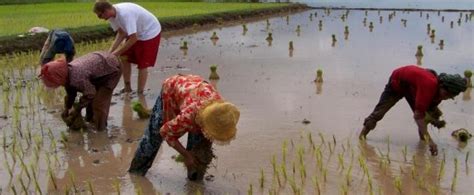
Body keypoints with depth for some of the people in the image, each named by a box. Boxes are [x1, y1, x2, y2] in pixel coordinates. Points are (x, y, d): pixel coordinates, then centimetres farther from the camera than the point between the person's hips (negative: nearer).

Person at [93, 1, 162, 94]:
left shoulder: (125, 14, -36)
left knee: (142, 64, -6)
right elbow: (121, 33, -3)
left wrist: (117, 53, -27)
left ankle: (140, 93, 5)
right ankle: (127, 88, 19)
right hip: (135, 34, 9)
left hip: (150, 32, -8)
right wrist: (110, 51, -13)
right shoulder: (112, 15, -10)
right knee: (124, 58, 7)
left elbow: (133, 38, -34)